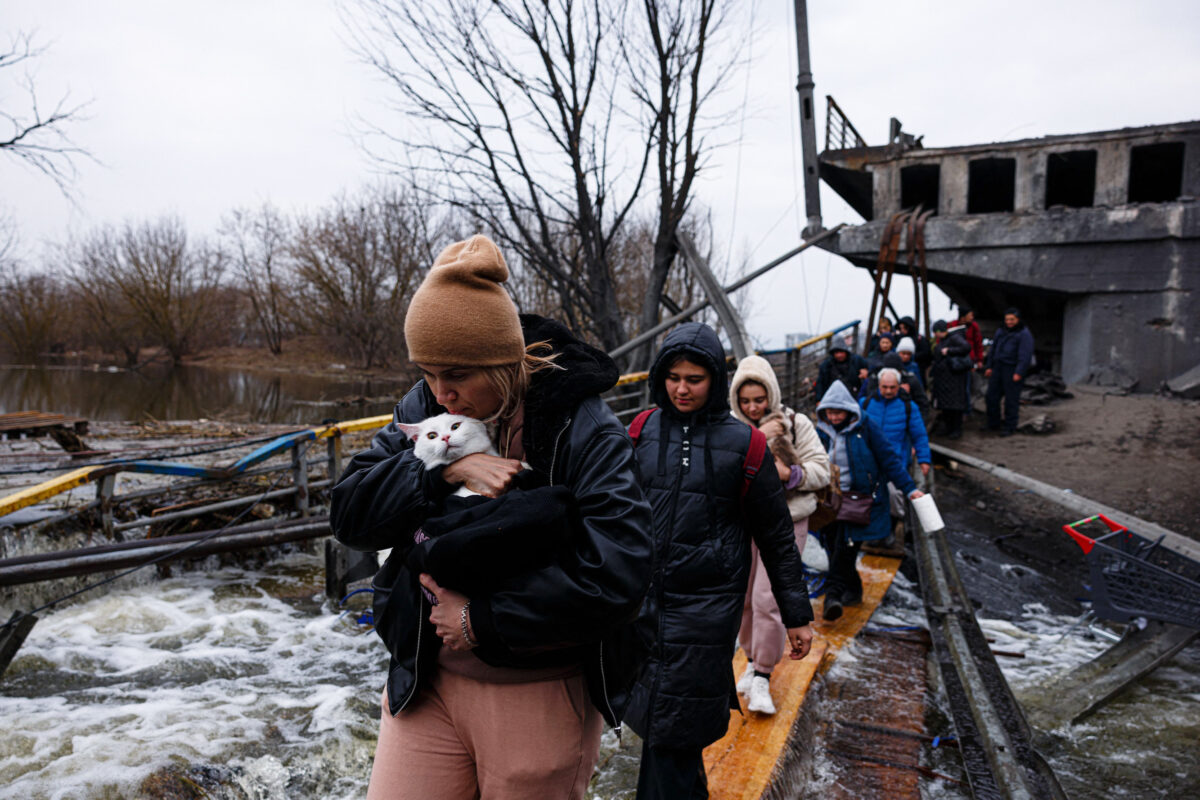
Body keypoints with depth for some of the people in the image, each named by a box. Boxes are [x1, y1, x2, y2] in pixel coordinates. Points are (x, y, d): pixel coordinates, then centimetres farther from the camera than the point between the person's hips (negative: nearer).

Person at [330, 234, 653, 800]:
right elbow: (349, 512, -6)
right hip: (425, 683, 4)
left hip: (541, 696, -3)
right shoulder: (423, 408, 0)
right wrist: (444, 469, -22)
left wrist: (484, 618, -20)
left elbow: (618, 573, -24)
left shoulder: (582, 429, -16)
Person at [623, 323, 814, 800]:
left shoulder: (742, 443, -4)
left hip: (705, 605, -3)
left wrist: (796, 615, 4)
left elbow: (776, 537, 2)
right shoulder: (643, 430, 2)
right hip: (642, 600, 4)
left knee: (672, 728, -1)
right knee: (653, 713, 14)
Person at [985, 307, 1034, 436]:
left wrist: (1019, 373, -21)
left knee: (1011, 399, -2)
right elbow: (993, 349, 18)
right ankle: (993, 424, 20)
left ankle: (1010, 427, 6)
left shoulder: (1024, 334, -8)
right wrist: (989, 366, 13)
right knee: (992, 396, 8)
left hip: (1013, 370, -7)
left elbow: (1025, 355, -15)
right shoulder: (1000, 331, 13)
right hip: (998, 368, 7)